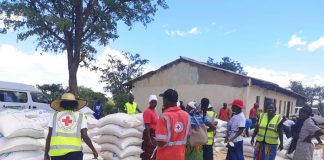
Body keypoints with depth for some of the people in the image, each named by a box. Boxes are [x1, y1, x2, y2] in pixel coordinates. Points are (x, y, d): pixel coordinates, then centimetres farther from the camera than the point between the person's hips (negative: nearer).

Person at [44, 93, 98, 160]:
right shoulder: (81, 117, 7)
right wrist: (93, 150, 10)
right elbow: (85, 136, -2)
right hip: (74, 152, -2)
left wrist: (46, 154, 13)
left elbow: (49, 136, 6)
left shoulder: (55, 115, 11)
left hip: (56, 152, 2)